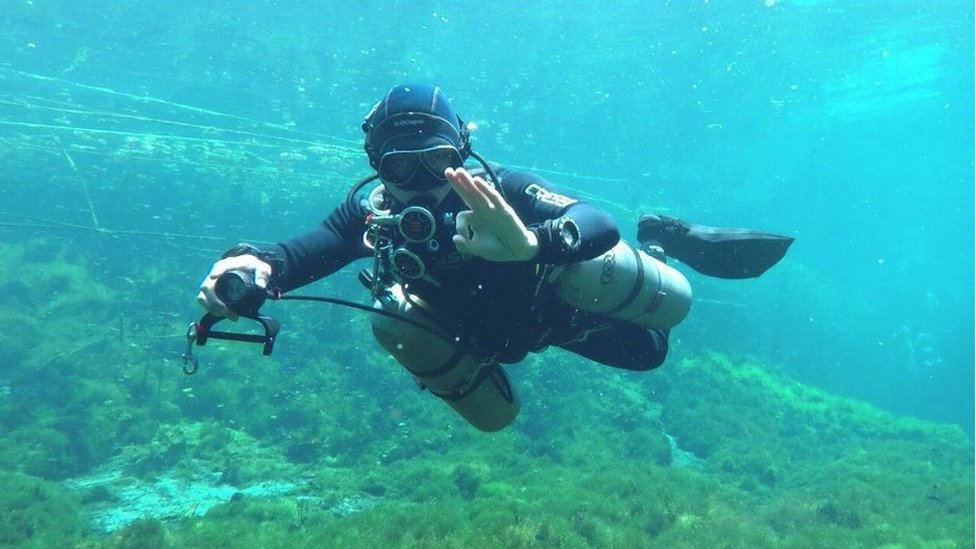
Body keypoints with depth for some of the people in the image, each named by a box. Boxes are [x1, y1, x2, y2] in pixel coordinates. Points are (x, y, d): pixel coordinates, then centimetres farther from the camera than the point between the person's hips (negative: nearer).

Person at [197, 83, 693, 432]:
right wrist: (254, 264, -60)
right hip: (486, 333, 3)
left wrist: (531, 242, -72)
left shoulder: (498, 192, -38)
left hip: (556, 305, -3)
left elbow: (600, 223, -51)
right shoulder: (370, 211, -27)